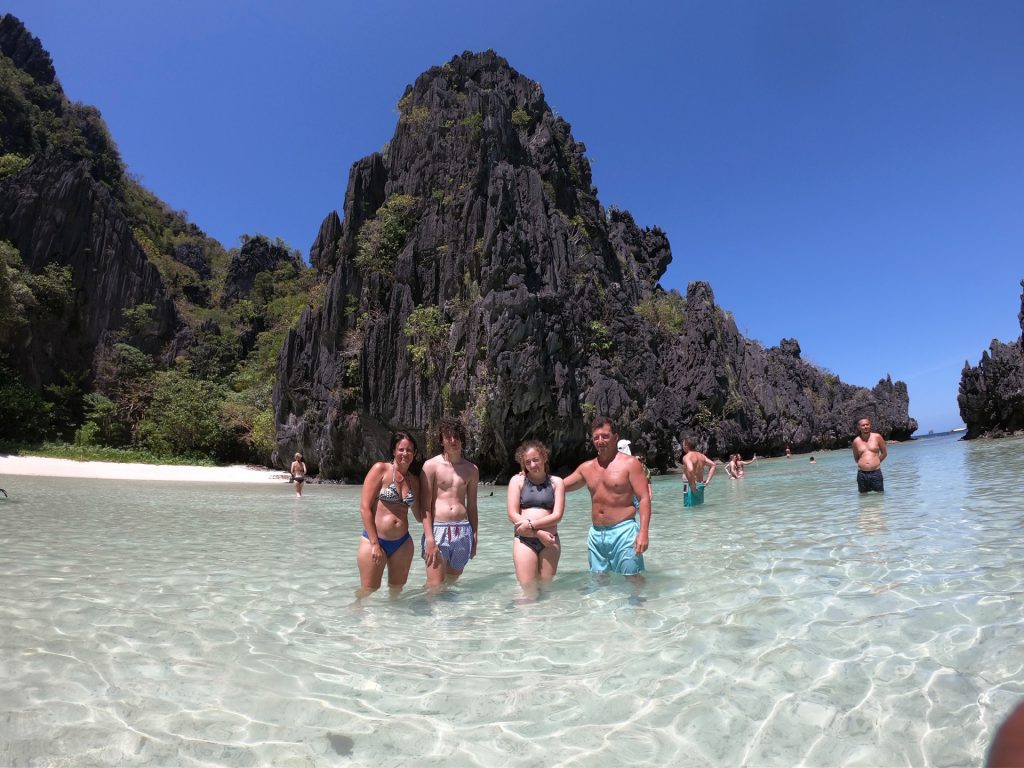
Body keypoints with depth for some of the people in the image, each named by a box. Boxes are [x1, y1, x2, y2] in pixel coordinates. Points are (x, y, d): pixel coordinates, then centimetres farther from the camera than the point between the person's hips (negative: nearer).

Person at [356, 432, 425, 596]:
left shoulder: (414, 480, 9)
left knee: (396, 591, 14)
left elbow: (419, 517, 15)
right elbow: (365, 508, -10)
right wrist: (374, 544, -13)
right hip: (374, 540, -4)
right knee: (368, 593, 4)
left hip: (403, 543, 4)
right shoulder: (380, 469, -6)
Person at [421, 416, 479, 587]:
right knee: (435, 588, -7)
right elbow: (426, 506, -5)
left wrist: (474, 537, 14)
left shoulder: (471, 469, 11)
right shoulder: (431, 465, -1)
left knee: (452, 583, 12)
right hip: (437, 529, -4)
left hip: (463, 531, 4)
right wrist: (429, 539, -12)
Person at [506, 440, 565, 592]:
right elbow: (512, 514, -3)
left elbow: (557, 515, -1)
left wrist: (531, 524, -12)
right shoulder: (517, 480, 5)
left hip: (549, 540, 1)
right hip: (523, 540, -1)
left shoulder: (556, 482, 8)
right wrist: (539, 533, -10)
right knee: (528, 590, -6)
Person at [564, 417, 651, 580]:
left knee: (633, 577, -2)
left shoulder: (630, 463, -7)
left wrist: (643, 532, -21)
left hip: (623, 531, -6)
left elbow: (644, 498, -11)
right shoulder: (586, 468, 10)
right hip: (596, 533, 6)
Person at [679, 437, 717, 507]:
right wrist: (707, 480, 9)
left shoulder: (686, 457, -15)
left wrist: (692, 486, -24)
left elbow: (690, 470, -33)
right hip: (700, 485, 8)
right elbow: (713, 465, 13)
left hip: (690, 486, -8)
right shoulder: (701, 455, 10)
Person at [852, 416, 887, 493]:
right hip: (862, 474, 1)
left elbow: (884, 453, 11)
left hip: (876, 472, -1)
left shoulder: (877, 437, 2)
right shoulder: (856, 441, 5)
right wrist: (863, 463, 8)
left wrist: (876, 462, 7)